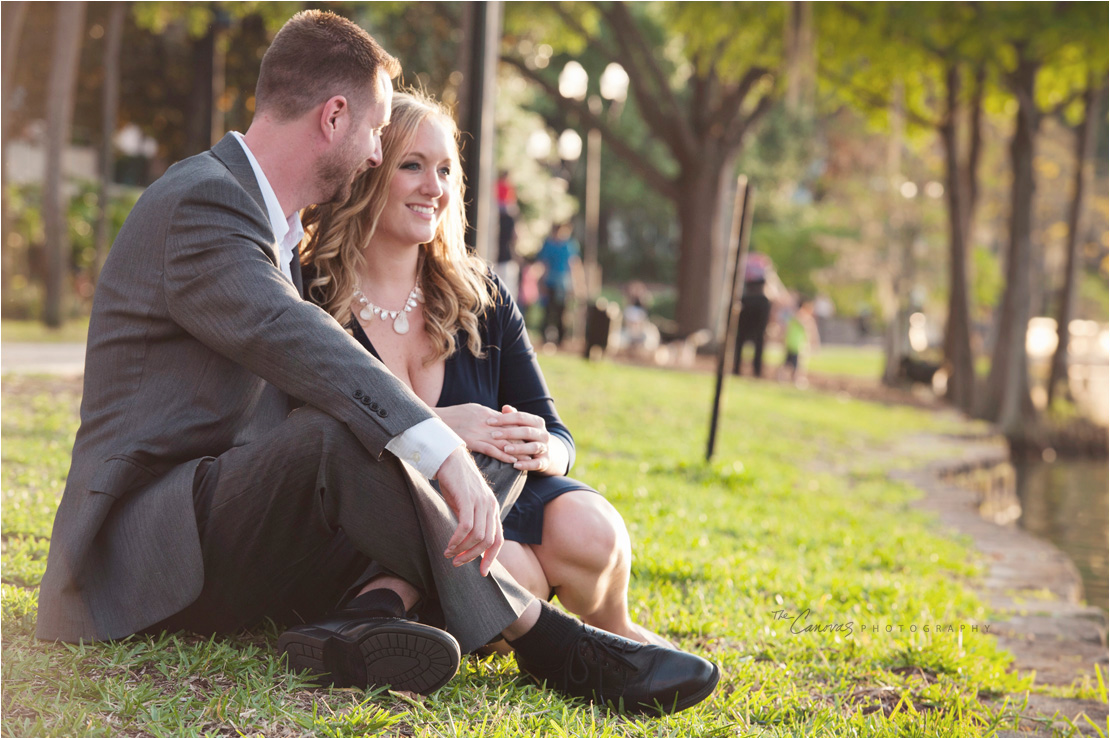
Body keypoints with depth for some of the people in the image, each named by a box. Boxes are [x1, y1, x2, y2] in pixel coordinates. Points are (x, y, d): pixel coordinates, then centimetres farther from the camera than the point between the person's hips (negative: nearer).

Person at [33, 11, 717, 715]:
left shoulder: (282, 228, 18)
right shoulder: (199, 202, -15)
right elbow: (290, 338, -32)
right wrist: (444, 452, -41)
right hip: (147, 545, -9)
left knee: (497, 462, -1)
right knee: (343, 431, -35)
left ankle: (371, 610, -29)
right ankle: (538, 636, -24)